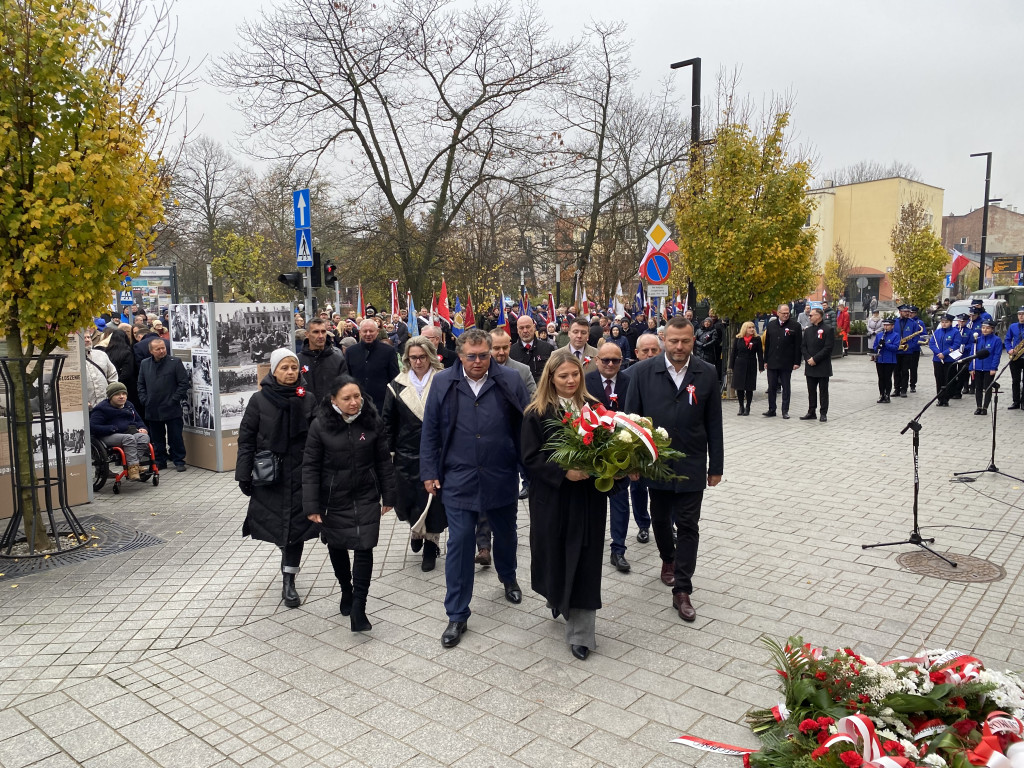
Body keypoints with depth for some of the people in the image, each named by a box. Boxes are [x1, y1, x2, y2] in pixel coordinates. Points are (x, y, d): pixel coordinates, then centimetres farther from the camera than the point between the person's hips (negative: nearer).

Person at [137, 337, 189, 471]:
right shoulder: (145, 364, 9)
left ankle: (179, 461, 11)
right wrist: (144, 400, 4)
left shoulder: (175, 362, -4)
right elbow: (141, 385, 15)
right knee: (156, 439, 12)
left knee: (175, 437, 1)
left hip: (172, 409, -4)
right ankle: (160, 461, 23)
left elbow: (184, 383, -5)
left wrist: (174, 399, -10)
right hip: (152, 410, 4)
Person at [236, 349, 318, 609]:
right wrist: (244, 475, -4)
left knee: (296, 524, 1)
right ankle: (290, 559, 37)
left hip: (300, 475, 0)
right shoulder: (259, 400, -4)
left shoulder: (308, 400, -2)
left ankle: (289, 580, 14)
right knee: (274, 523, 7)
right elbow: (246, 439, -1)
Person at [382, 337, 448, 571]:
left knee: (433, 499, 4)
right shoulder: (398, 385, 3)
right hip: (407, 454, 2)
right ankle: (416, 527, 39)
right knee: (407, 498, 8)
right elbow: (388, 420, 8)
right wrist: (389, 448, 4)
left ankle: (431, 543, 22)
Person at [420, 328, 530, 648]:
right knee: (459, 543, 0)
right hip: (458, 479, -1)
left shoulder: (510, 381, -5)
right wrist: (430, 473, -1)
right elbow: (430, 431, 2)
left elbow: (525, 427, -2)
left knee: (505, 534, 21)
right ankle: (457, 616, 13)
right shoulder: (443, 382, -3)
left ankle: (507, 576, 52)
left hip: (502, 478, 1)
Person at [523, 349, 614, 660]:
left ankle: (580, 633, 13)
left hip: (588, 497, 2)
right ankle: (557, 599, 44)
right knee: (556, 555, 10)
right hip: (553, 497, -2)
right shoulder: (537, 413, -5)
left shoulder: (592, 407, 4)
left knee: (584, 561, 2)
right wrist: (564, 471, -20)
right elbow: (531, 457, -7)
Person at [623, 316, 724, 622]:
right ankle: (668, 559, 47)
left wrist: (716, 467, 3)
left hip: (691, 466, 0)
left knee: (688, 526, 2)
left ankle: (682, 591, 12)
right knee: (660, 520, 18)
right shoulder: (643, 371, -6)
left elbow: (714, 424, 1)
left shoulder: (707, 374, -3)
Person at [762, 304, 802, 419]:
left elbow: (798, 345, -4)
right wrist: (766, 360, 8)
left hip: (786, 363, -3)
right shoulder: (771, 325, 8)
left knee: (786, 387, 5)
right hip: (772, 362, 3)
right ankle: (771, 409, 16)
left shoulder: (795, 326, -2)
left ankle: (785, 410, 13)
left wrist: (797, 362, -9)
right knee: (772, 387, 7)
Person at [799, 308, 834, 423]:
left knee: (823, 391, 2)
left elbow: (828, 348, -13)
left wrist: (815, 359, -16)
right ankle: (811, 412, 17)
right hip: (810, 367, 6)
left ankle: (823, 414, 7)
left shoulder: (828, 329, -6)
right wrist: (808, 358, -7)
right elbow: (803, 347, 10)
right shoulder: (808, 330, 13)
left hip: (823, 367, -5)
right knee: (811, 390, 9)